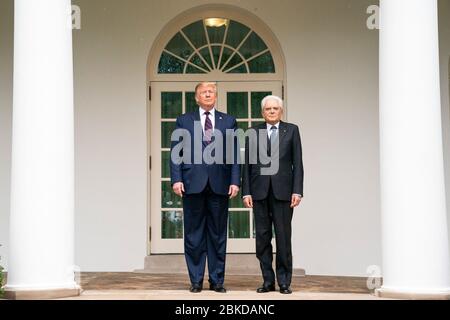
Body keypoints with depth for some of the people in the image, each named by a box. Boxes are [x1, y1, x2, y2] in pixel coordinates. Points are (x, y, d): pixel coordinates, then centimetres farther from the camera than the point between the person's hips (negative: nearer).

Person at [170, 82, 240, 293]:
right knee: (194, 236, 4)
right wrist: (176, 179, -8)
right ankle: (196, 280, 12)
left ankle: (217, 280, 13)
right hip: (193, 185, 0)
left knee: (218, 235, 5)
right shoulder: (184, 121, 10)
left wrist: (235, 181, -4)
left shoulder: (229, 122, 12)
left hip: (219, 186, 1)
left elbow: (235, 154, 6)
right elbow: (175, 153, 4)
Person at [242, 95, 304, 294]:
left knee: (283, 237, 0)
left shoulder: (291, 130, 8)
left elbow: (297, 163, 3)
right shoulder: (253, 133, 10)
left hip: (283, 191, -1)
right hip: (260, 192, 1)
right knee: (262, 238, 4)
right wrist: (246, 192, -1)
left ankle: (284, 282, 8)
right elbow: (247, 164, 7)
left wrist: (297, 191, -5)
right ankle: (268, 281, 12)